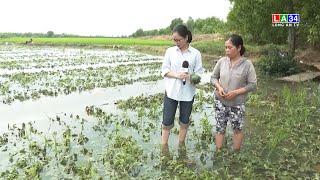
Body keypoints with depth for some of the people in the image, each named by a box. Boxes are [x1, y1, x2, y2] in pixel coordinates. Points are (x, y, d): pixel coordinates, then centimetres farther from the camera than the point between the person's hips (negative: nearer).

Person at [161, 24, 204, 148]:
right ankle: (164, 146, 21)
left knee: (184, 122, 15)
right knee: (167, 122, 5)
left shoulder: (196, 53, -2)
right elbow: (164, 70, 1)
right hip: (171, 91, 0)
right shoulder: (170, 51, 1)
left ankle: (181, 145, 34)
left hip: (188, 92, 0)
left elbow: (199, 73, -1)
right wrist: (177, 75, -18)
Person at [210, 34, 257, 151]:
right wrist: (219, 87, -13)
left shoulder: (247, 64, -11)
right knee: (220, 128, 10)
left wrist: (236, 92, -20)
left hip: (237, 103, -2)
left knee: (237, 129, 13)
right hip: (220, 101, 2)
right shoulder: (222, 61, -3)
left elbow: (252, 85, -9)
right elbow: (213, 77, 6)